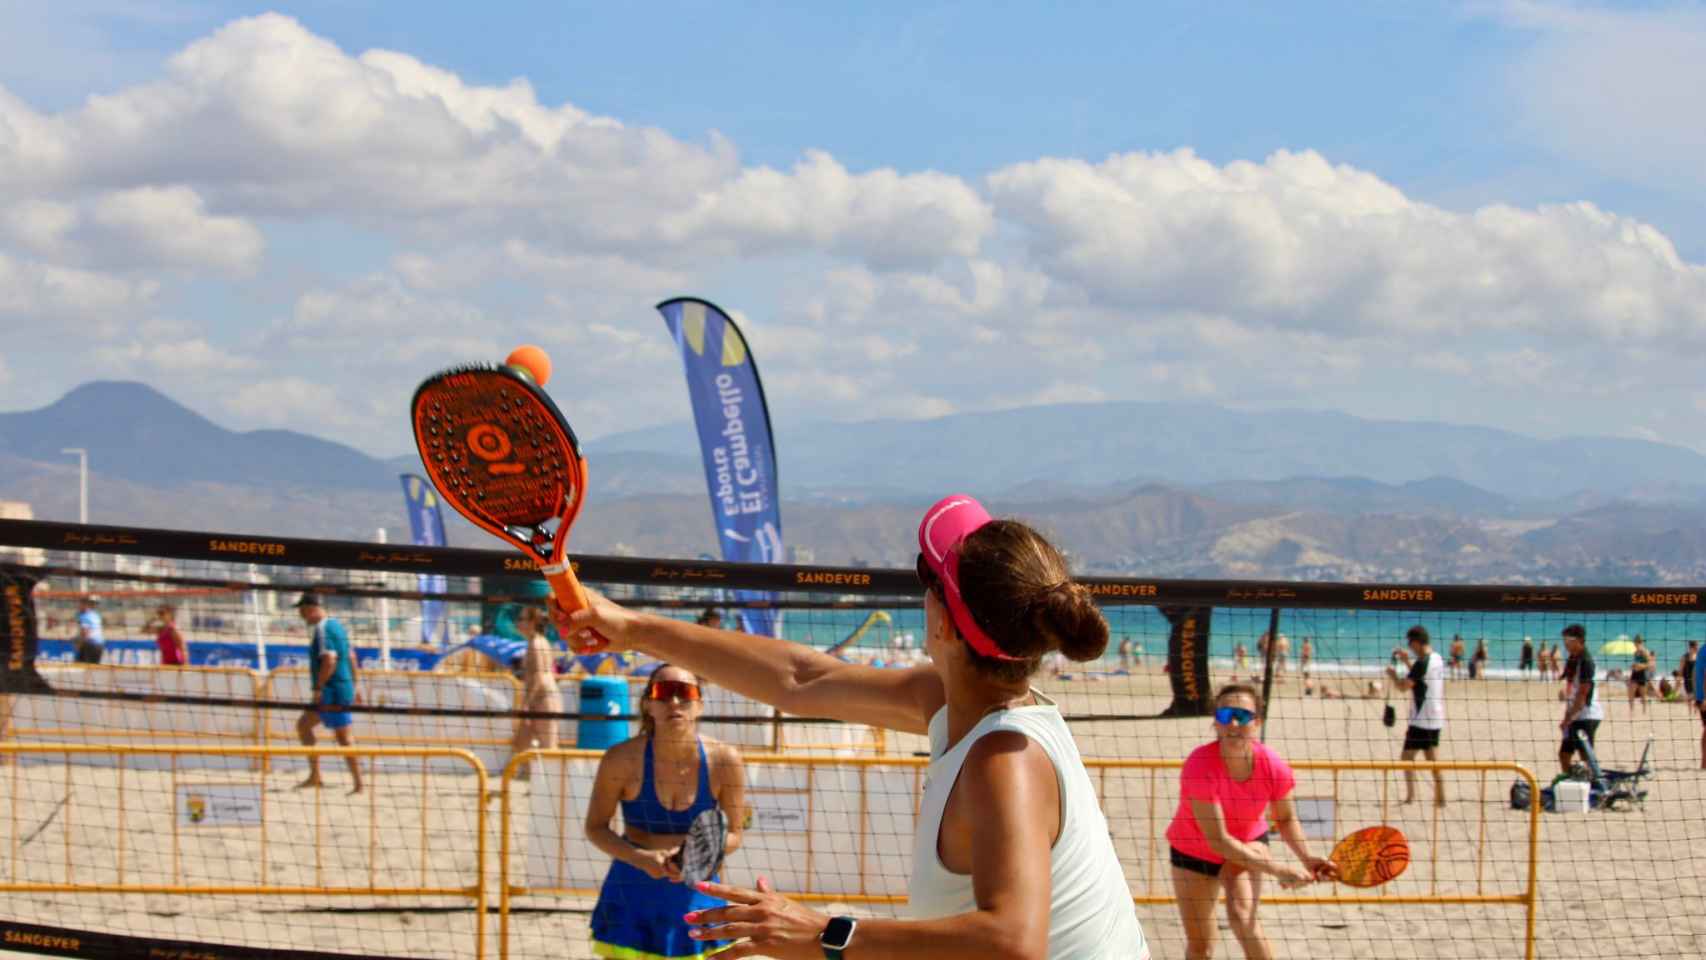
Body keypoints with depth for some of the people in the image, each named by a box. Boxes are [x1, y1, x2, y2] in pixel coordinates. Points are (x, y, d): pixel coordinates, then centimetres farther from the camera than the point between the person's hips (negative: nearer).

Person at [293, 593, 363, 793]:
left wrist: (318, 688, -22)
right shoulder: (336, 626, 15)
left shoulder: (321, 629, -15)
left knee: (343, 737, -7)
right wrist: (353, 686, 23)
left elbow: (329, 661, -25)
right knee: (303, 724, 15)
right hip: (345, 688, 10)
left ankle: (358, 783, -6)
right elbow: (351, 658, 20)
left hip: (332, 692, -10)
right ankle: (314, 776, 12)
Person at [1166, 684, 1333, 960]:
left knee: (1243, 917, -25)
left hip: (1248, 842, 1)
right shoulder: (1200, 765, -35)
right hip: (1193, 851, -1)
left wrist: (1306, 859, -21)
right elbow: (1218, 841, -33)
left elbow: (1285, 819, -3)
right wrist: (1278, 870, -34)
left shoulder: (1274, 768, -25)